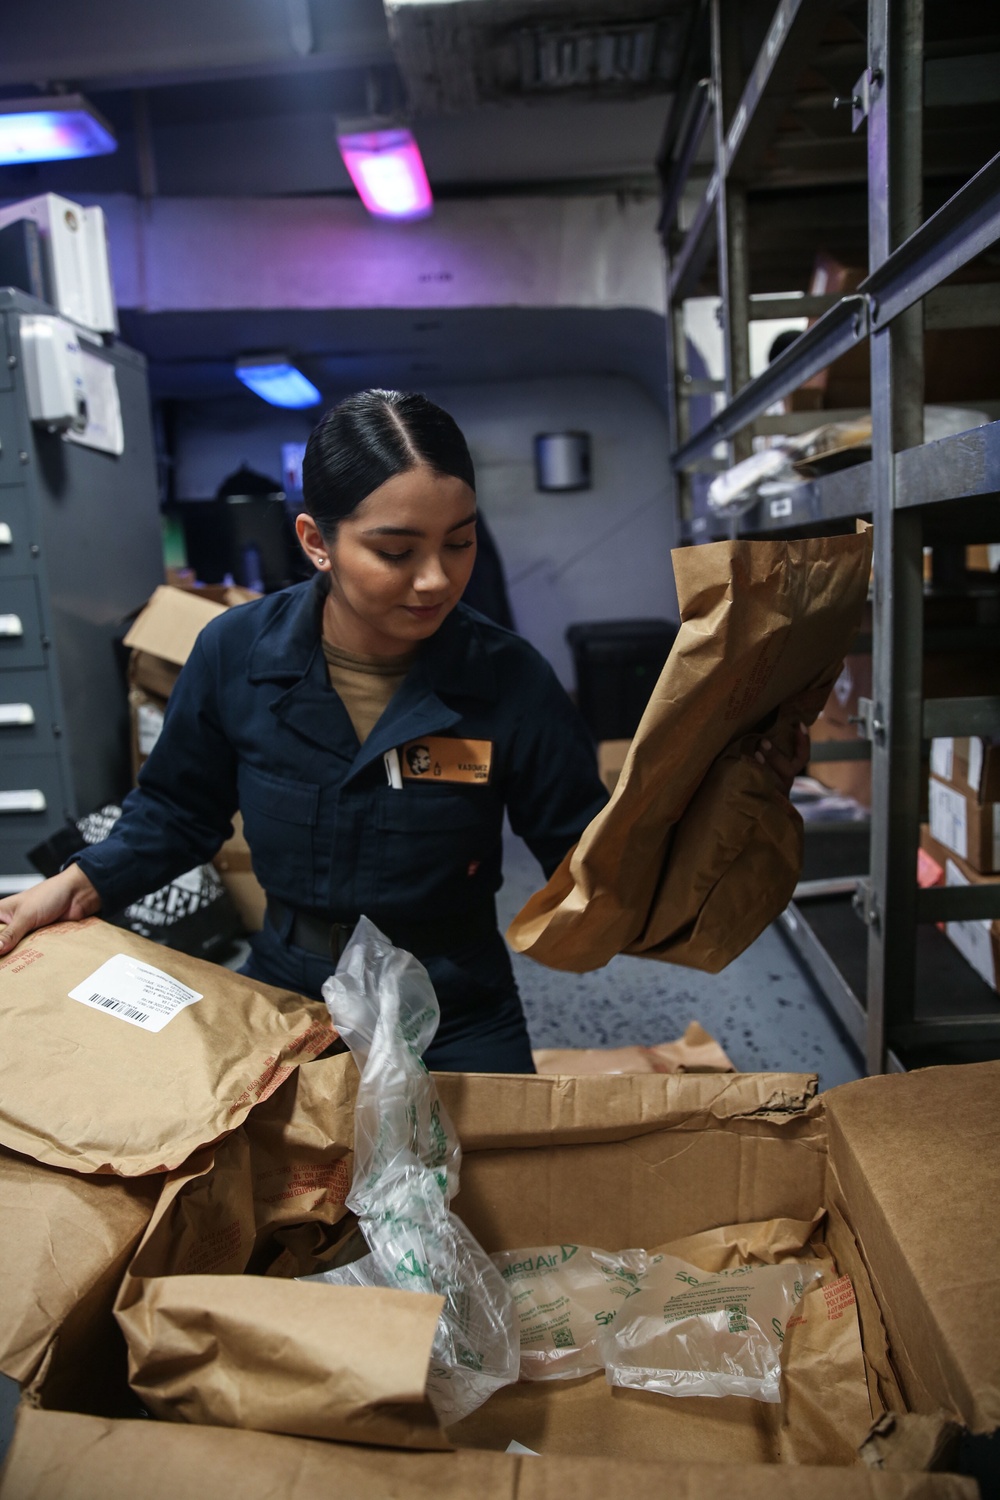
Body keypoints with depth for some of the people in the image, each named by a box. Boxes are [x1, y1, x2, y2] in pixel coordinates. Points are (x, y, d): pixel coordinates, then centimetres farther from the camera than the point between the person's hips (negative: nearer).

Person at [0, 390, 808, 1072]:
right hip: (280, 999, 2)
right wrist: (87, 880, -8)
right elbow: (179, 810, 6)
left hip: (455, 1022, -1)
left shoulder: (509, 679, -17)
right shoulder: (237, 652, -12)